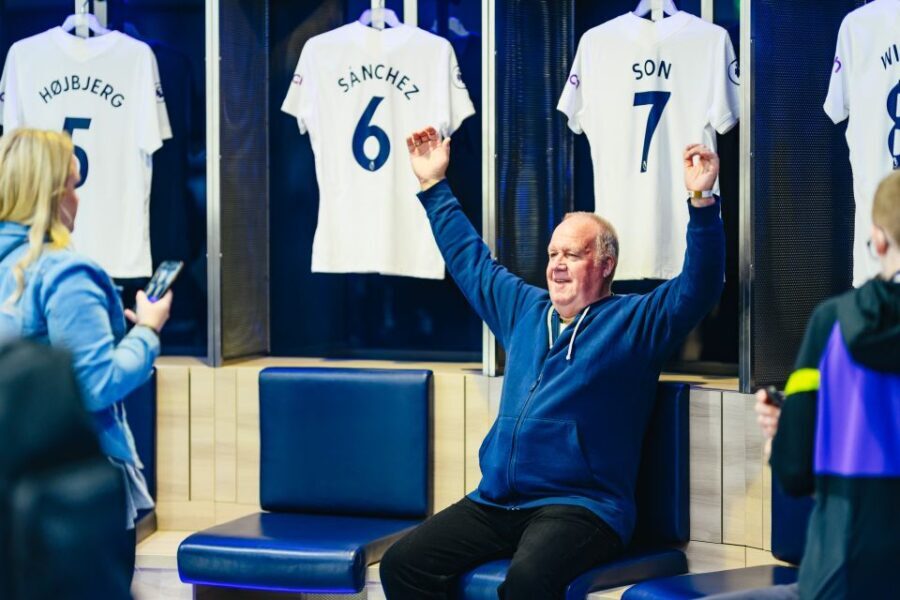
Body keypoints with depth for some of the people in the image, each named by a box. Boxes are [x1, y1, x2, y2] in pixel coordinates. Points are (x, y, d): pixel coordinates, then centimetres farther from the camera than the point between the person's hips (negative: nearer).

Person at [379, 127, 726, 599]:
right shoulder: (524, 310, 22)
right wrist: (434, 185, 36)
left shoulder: (635, 321, 5)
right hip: (494, 503, 6)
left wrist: (701, 201, -21)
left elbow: (697, 288, -9)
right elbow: (470, 260, 34)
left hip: (581, 506, -6)